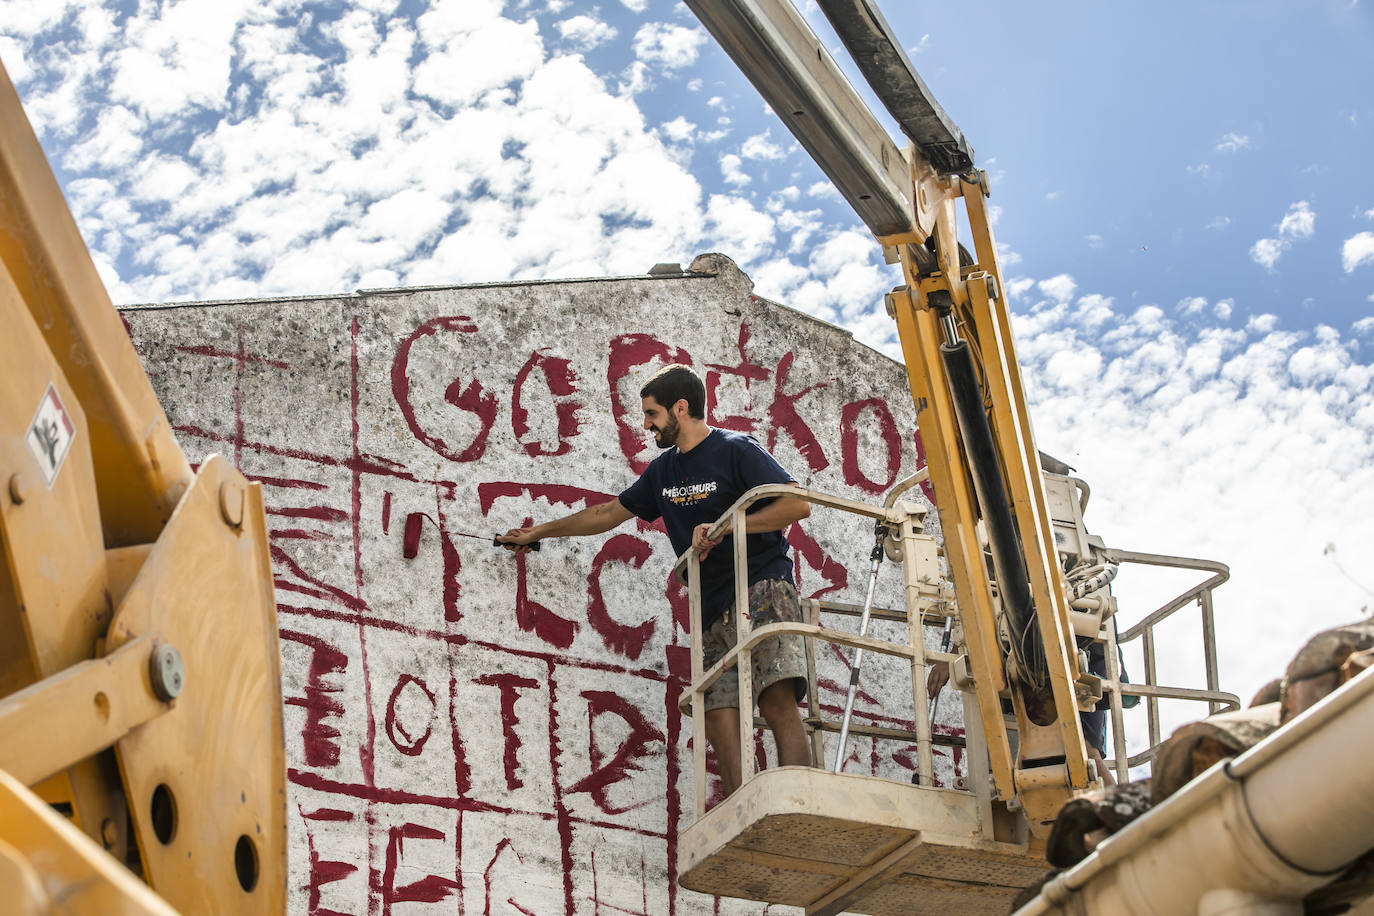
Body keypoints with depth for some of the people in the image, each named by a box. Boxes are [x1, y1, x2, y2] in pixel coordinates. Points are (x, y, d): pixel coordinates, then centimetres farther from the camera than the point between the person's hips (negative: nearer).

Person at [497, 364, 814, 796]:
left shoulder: (736, 450, -1)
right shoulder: (663, 471, 21)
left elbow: (798, 503, -12)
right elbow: (609, 512, 33)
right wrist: (538, 532, 37)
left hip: (762, 589, -7)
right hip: (712, 610, 7)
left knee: (778, 702, -23)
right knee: (718, 720, -9)